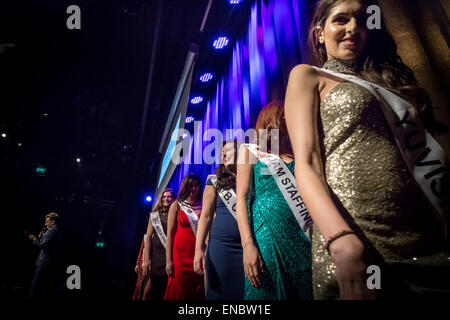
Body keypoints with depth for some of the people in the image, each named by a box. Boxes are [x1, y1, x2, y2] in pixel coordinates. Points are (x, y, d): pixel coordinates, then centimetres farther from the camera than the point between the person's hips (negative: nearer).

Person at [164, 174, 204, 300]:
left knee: (197, 291, 5)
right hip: (181, 253, -1)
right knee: (178, 290, 2)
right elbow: (170, 234, 0)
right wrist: (168, 260, -7)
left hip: (198, 253, 2)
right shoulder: (176, 205, 5)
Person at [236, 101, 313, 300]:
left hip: (301, 233, 5)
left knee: (304, 291, 8)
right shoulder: (250, 150, 6)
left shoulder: (294, 155, 18)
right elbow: (241, 198, -5)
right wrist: (248, 243, -14)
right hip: (268, 231, -4)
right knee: (267, 293, 2)